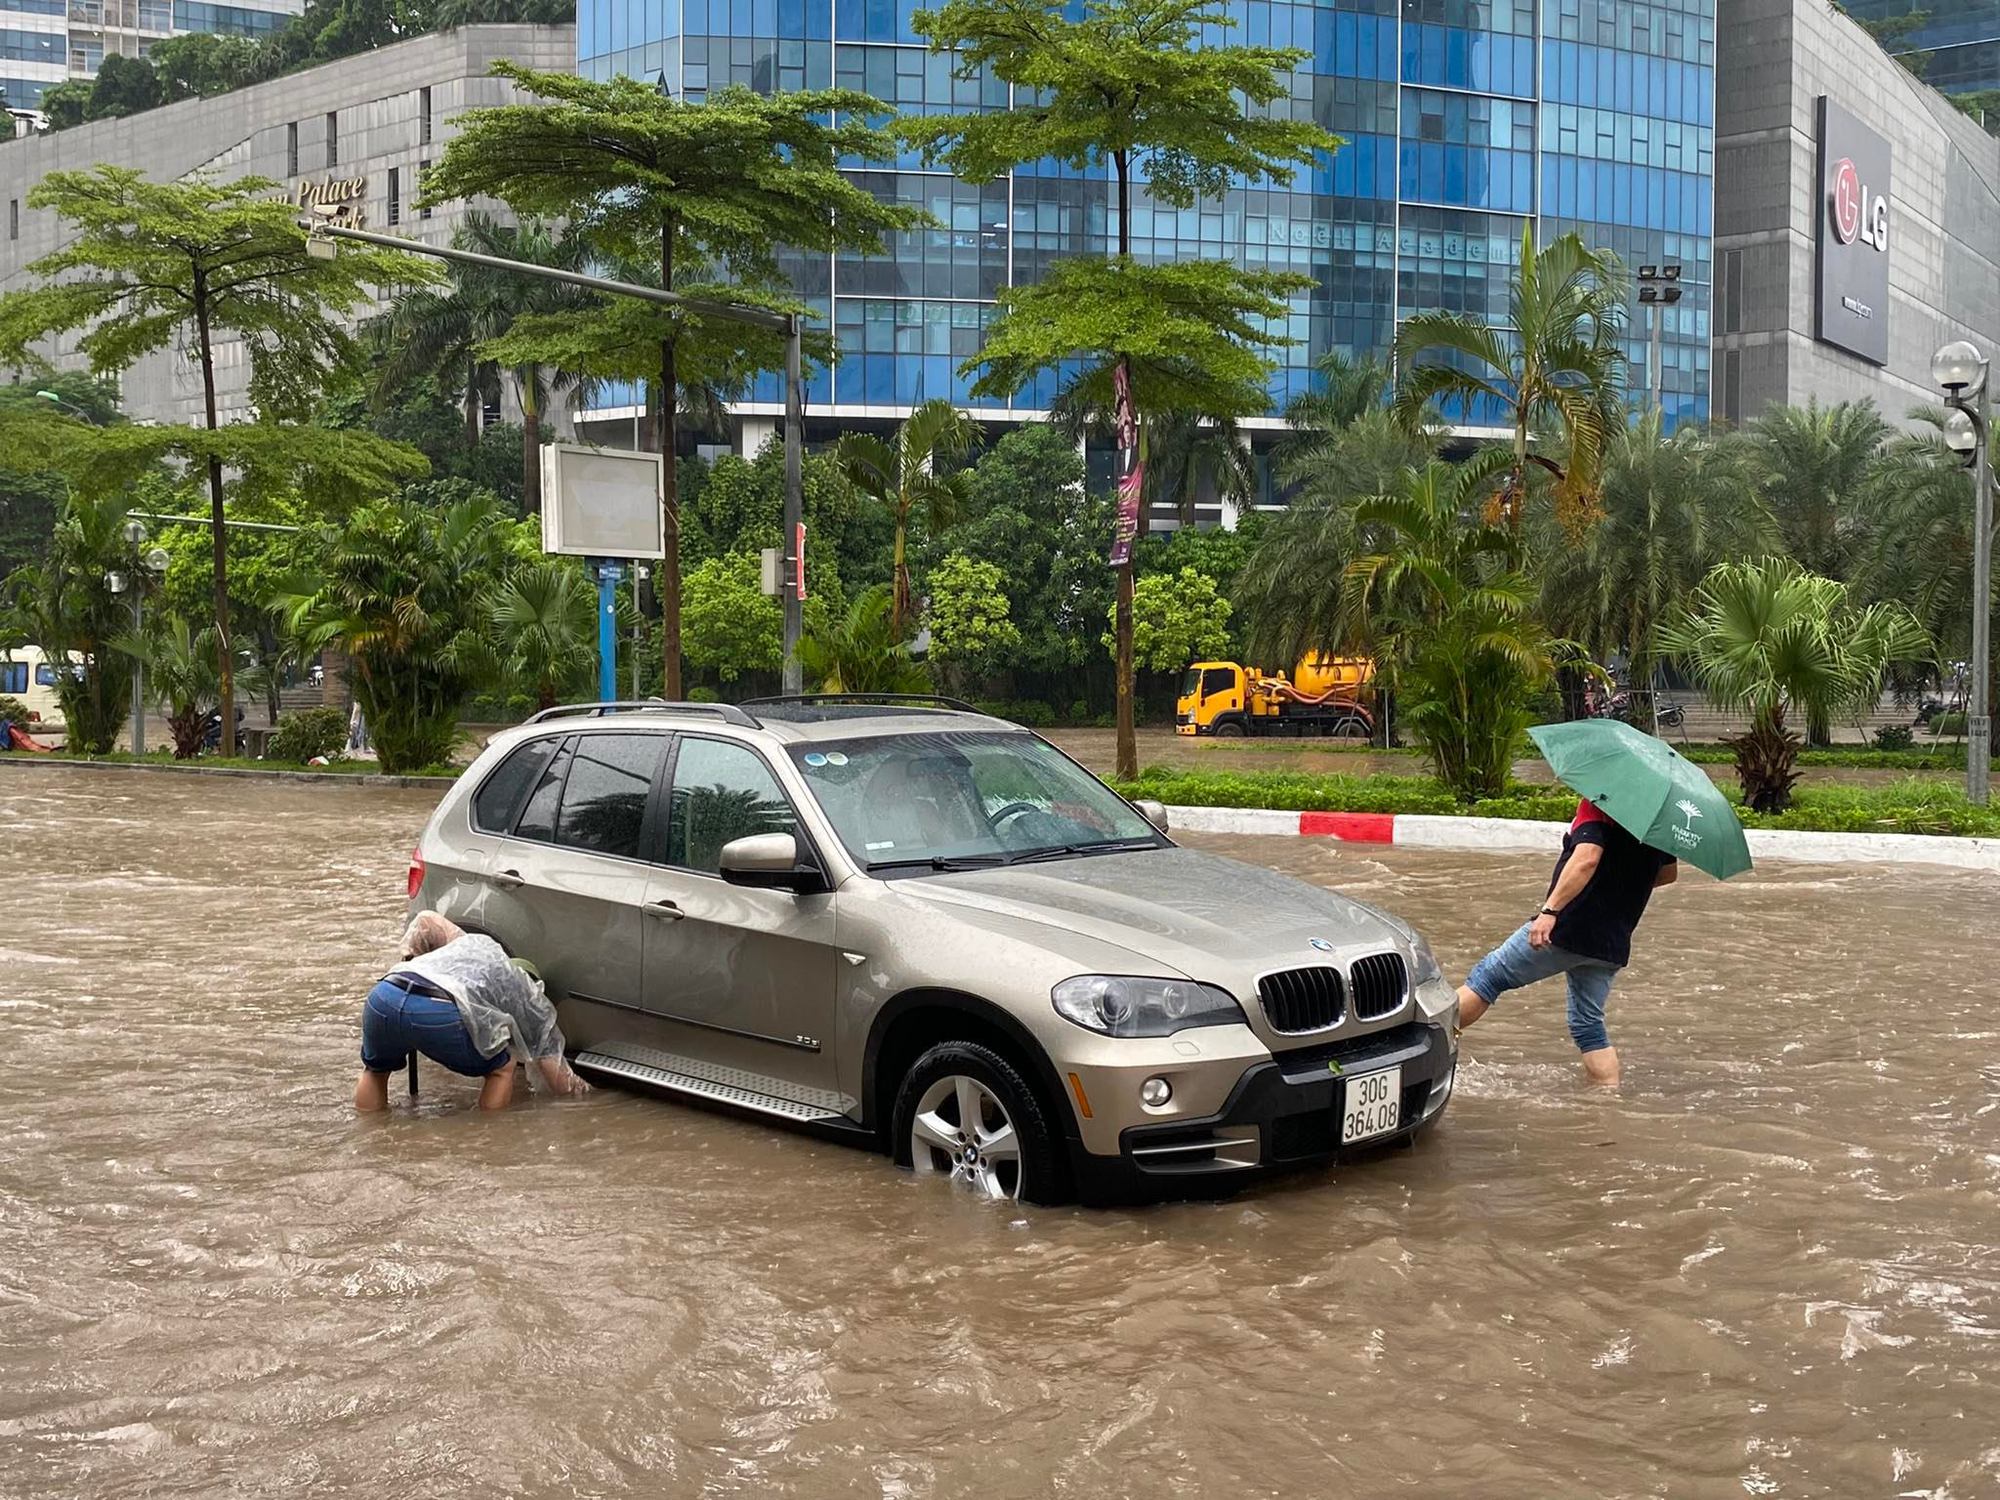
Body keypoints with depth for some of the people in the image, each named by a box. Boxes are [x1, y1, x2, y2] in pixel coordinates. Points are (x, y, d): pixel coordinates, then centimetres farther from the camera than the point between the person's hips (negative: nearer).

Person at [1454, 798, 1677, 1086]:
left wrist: (1550, 910, -31)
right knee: (1589, 1025, 15)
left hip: (1566, 929, -7)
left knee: (1488, 977, 2)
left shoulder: (1597, 805, -11)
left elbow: (1587, 859, -26)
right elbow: (1669, 873, 24)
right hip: (1613, 943, 7)